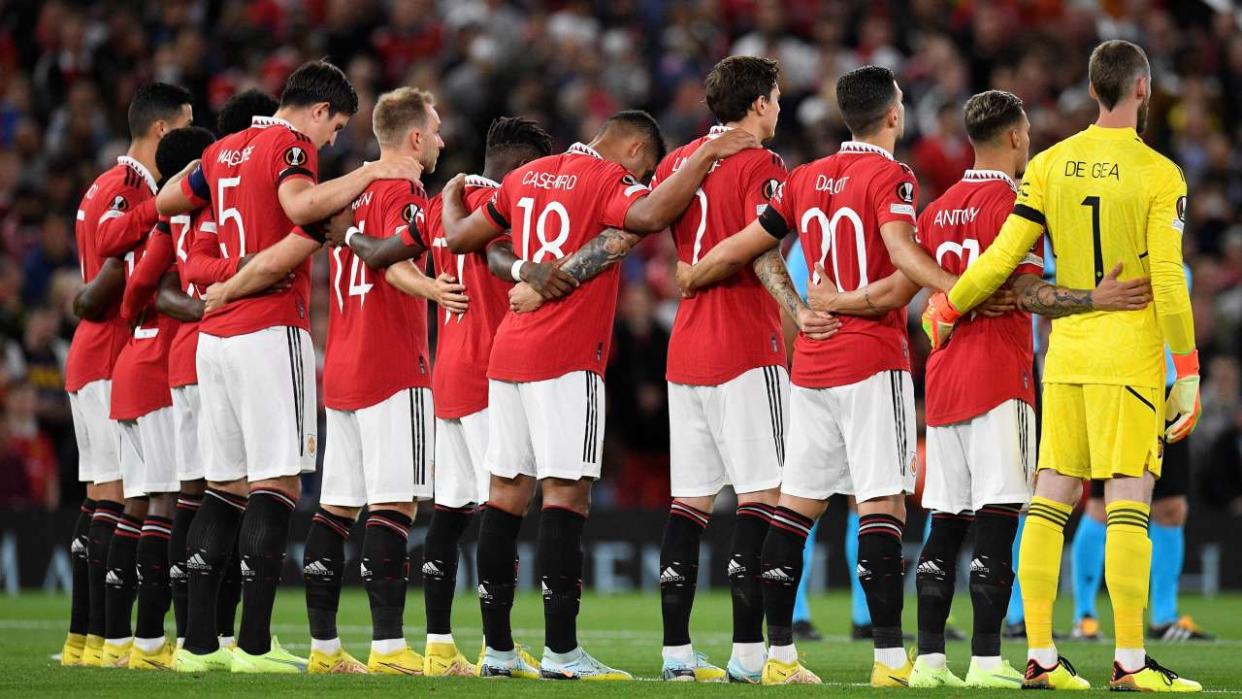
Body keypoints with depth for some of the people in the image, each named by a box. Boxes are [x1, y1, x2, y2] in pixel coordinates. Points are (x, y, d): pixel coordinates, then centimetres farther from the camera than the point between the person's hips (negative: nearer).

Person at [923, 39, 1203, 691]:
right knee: (1128, 503, -5)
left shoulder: (1051, 165, 5)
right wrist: (1188, 373, -5)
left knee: (1050, 501, 5)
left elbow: (1003, 257, 3)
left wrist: (946, 309, 17)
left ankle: (1040, 657, 5)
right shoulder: (1157, 175, -6)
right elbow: (1168, 281, -9)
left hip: (1065, 353, 5)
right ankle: (1129, 662, -7)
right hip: (1129, 356, -5)